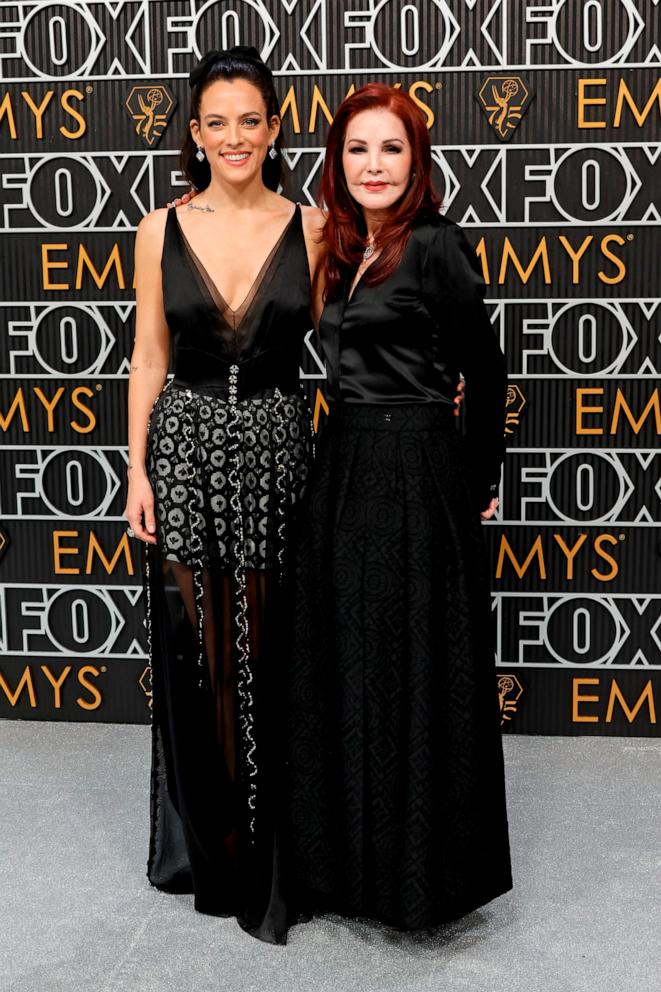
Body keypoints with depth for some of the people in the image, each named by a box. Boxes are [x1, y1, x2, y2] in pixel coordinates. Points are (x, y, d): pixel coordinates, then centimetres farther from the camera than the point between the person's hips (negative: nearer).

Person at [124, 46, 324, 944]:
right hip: (186, 449, 1)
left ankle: (268, 853, 22)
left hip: (278, 449, -1)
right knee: (192, 652, 7)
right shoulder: (161, 230, 4)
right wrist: (137, 472, 1)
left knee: (272, 658, 3)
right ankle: (202, 846, 28)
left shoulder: (310, 226, 2)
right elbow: (149, 359, 6)